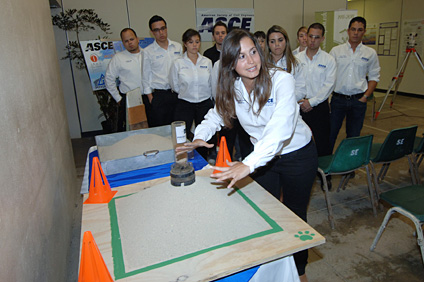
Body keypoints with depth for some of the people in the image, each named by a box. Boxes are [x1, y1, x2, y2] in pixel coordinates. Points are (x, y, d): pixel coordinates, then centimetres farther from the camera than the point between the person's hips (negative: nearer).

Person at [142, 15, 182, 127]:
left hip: (177, 93, 3)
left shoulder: (178, 47, 9)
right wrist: (150, 96, -1)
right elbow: (146, 76, 4)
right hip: (158, 95, -2)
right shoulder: (148, 51, 1)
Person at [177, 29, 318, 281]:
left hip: (298, 155, -4)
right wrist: (200, 137, -16)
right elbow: (217, 113, 4)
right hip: (263, 157, 4)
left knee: (295, 215, 13)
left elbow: (280, 129, -41)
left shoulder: (281, 80, -28)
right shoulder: (232, 87, -12)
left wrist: (248, 165, -53)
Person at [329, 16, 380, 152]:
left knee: (353, 135, 10)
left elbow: (374, 77, 9)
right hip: (338, 98, -1)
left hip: (358, 100, 1)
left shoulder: (370, 53, 7)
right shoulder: (336, 51, 4)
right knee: (330, 133, 1)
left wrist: (365, 97, -1)